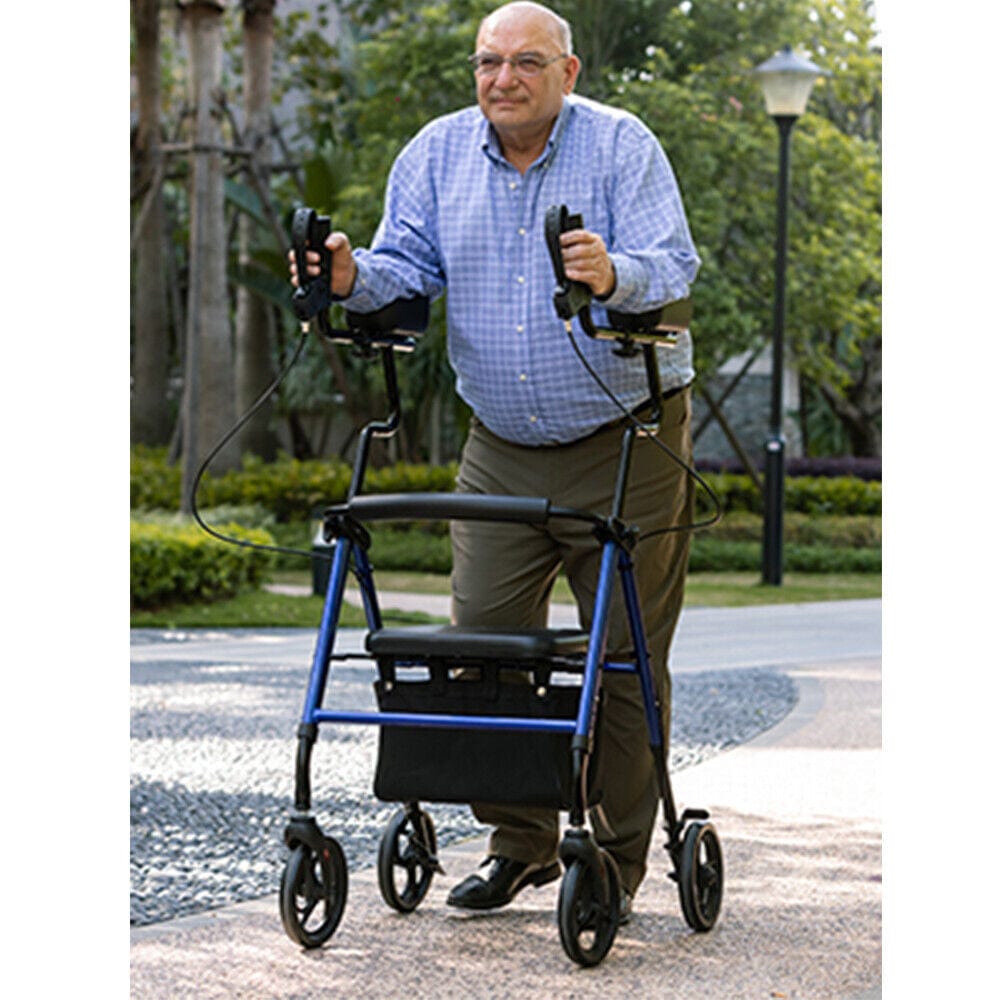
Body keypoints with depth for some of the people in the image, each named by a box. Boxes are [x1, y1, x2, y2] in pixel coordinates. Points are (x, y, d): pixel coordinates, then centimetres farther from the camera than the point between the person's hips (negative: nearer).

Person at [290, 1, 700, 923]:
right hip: (500, 450, 4)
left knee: (626, 658, 0)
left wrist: (614, 278, -43)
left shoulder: (622, 146, -10)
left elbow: (673, 266, -21)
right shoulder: (438, 153, 3)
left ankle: (617, 861, 13)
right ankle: (519, 840, 19)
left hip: (626, 442, -4)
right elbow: (411, 268, -1)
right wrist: (354, 279, -24)